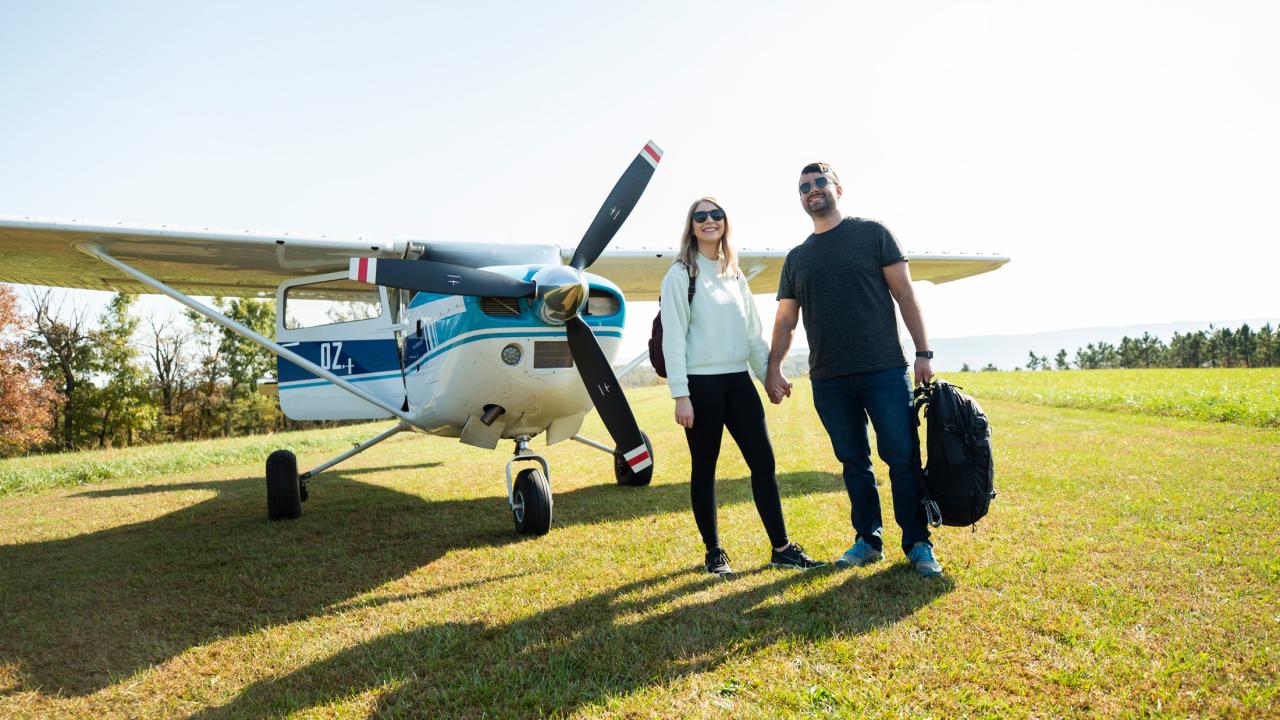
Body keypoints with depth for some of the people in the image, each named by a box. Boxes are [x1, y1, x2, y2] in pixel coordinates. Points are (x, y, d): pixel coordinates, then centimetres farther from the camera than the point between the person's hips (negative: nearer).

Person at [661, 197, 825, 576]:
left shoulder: (735, 276, 15)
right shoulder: (681, 275, -3)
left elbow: (753, 332, 17)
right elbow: (673, 337, -9)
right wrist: (680, 395, -14)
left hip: (738, 381, 6)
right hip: (701, 383, -5)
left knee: (764, 462, 3)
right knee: (704, 468, 4)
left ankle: (782, 548, 12)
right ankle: (714, 553, 16)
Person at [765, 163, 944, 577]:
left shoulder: (872, 234, 5)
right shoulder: (796, 258, 14)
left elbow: (904, 294, 1)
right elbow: (785, 319, 14)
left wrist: (923, 352, -6)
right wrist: (773, 368, 2)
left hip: (884, 371, -3)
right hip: (828, 380, 3)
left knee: (902, 457, -2)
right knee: (853, 461, 9)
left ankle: (918, 543, 10)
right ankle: (868, 540, 20)